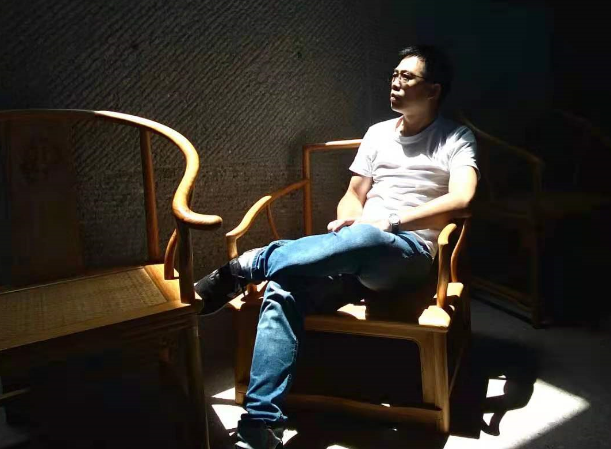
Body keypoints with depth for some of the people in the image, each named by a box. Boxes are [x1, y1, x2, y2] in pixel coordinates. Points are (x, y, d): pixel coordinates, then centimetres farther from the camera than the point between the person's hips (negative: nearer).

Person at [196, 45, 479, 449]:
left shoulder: (456, 138, 8)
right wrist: (347, 219, -3)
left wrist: (393, 221, -18)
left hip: (408, 251, -4)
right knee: (283, 291, -25)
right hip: (356, 249, 5)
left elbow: (461, 200, -10)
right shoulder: (378, 133, 22)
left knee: (365, 238, -42)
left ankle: (246, 267, -25)